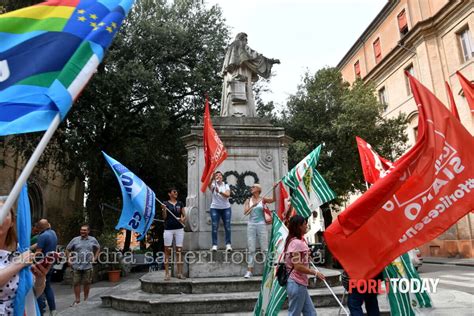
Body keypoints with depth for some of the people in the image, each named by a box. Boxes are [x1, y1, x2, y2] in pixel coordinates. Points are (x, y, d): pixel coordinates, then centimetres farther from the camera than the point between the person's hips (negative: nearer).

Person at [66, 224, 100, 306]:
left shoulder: (93, 240, 3)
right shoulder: (75, 240, 1)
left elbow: (98, 248, 18)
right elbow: (68, 249, 11)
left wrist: (95, 258, 8)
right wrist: (68, 259, 1)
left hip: (88, 266, 0)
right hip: (76, 266, 0)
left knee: (87, 283, 7)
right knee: (76, 283, 2)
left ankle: (86, 299, 23)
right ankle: (77, 300, 16)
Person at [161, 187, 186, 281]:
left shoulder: (180, 203, 10)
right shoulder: (166, 203, 3)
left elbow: (184, 215, 11)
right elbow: (164, 217, -1)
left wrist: (183, 219, -10)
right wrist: (164, 209, -18)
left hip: (179, 229, 2)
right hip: (168, 229, -2)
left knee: (179, 250, 4)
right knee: (167, 250, 0)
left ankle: (179, 273, 10)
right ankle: (167, 273, 6)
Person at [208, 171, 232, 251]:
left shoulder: (226, 185, 5)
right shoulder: (213, 185, 1)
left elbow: (228, 195, -13)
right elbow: (209, 184, -24)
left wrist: (219, 192, -30)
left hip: (226, 208, 1)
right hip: (215, 208, -1)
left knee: (227, 226, 0)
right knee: (215, 227, -4)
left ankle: (228, 244, 7)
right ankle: (214, 245, 0)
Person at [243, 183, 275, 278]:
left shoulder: (262, 199, 2)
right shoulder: (248, 201, 9)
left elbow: (273, 199, -13)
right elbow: (245, 212, -3)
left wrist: (274, 189, -26)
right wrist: (252, 205, -18)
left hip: (261, 224, -2)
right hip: (251, 225, 2)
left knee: (265, 248, -1)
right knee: (251, 249, 4)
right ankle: (249, 270, 7)